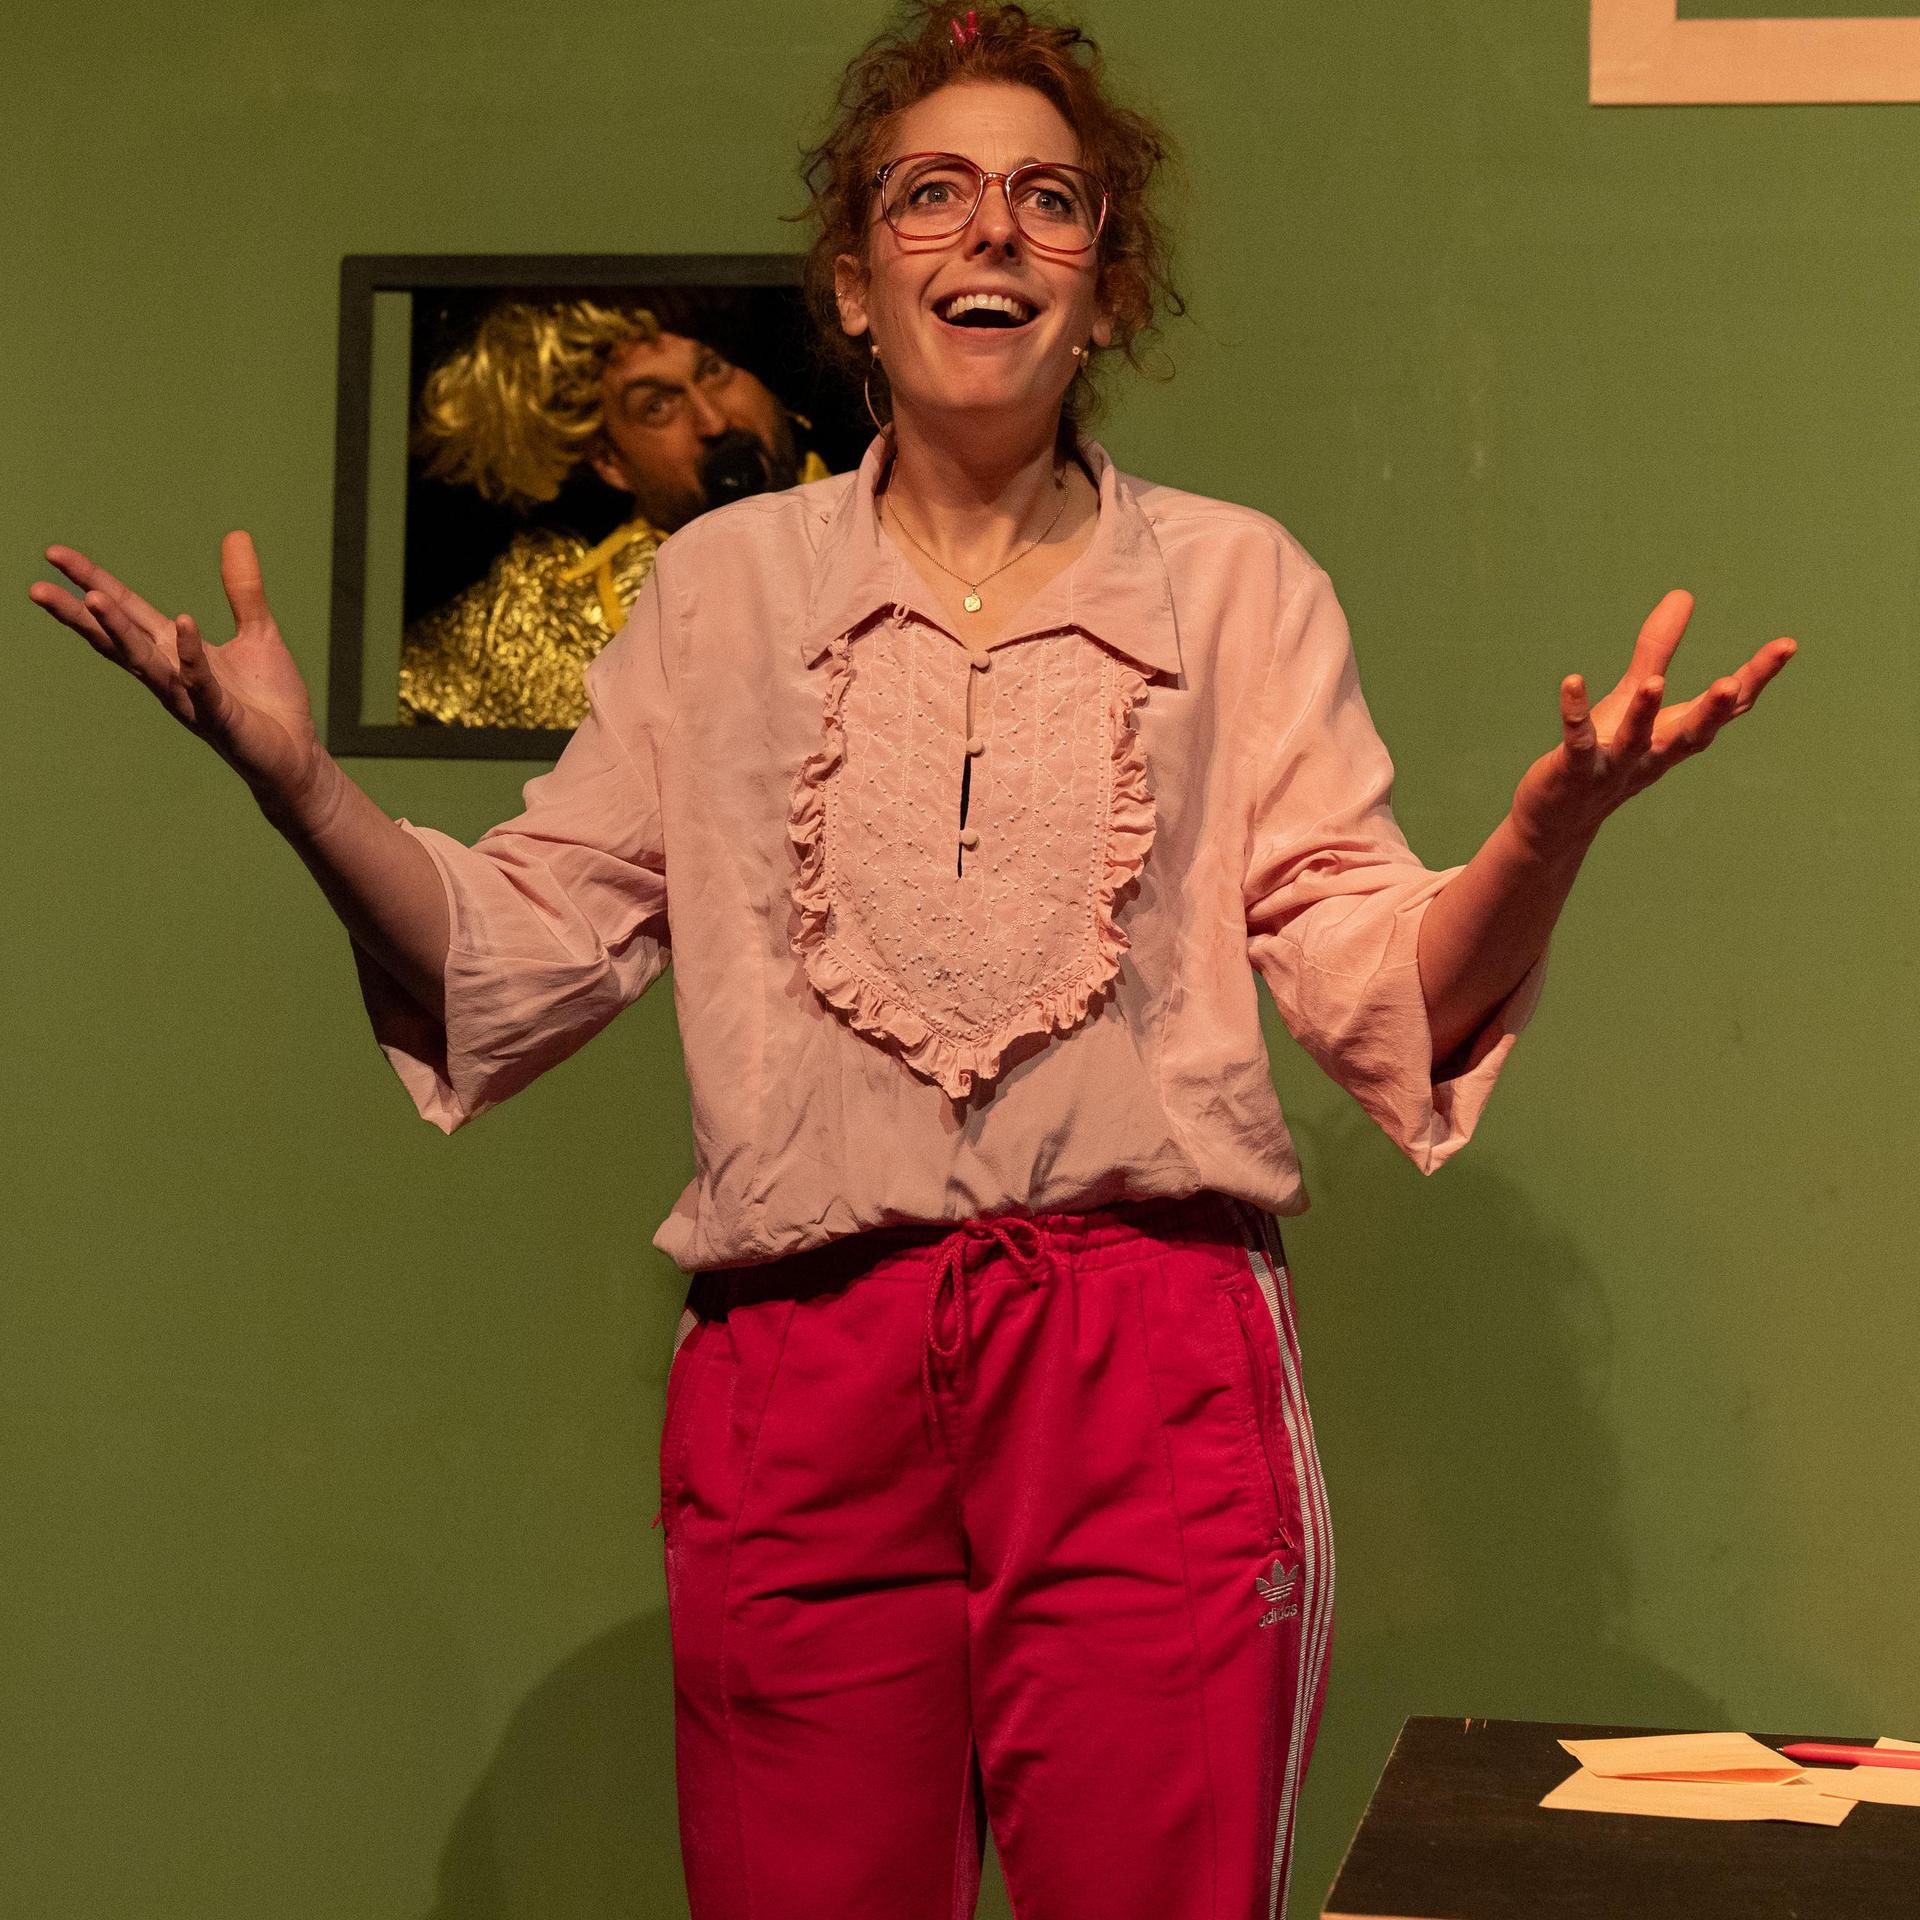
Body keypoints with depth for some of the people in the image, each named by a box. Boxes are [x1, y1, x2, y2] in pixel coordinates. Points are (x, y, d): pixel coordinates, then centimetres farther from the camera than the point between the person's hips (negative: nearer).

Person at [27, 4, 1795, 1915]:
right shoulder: (724, 586, 12)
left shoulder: (1232, 582, 10)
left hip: (1151, 1377, -1)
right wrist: (297, 781, -7)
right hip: (796, 1391, 1)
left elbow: (1380, 976, 2)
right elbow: (521, 948, 8)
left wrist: (1549, 827, -17)